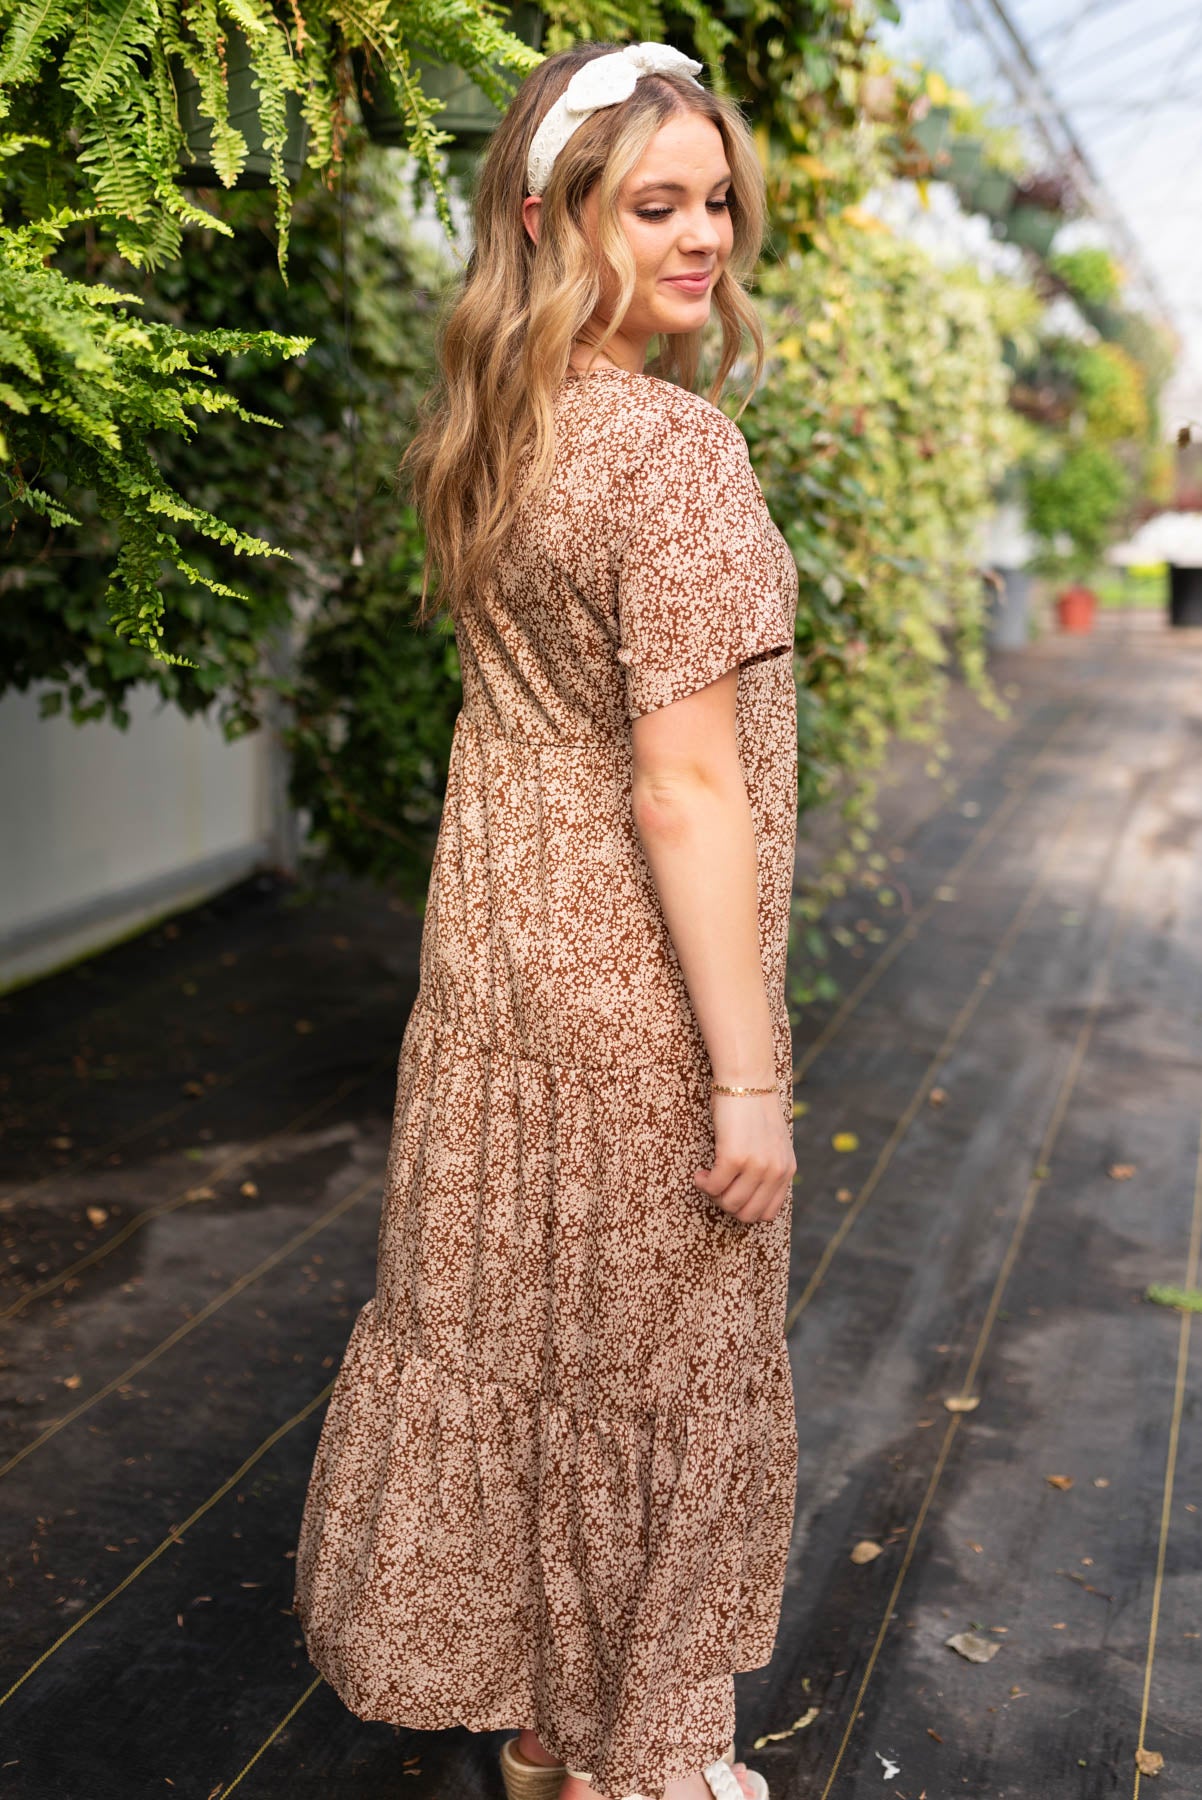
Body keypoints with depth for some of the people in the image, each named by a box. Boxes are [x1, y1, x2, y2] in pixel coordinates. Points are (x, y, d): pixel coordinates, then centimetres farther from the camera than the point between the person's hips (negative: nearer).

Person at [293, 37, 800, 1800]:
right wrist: (749, 1075, -18)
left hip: (493, 939, 8)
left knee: (502, 1321, 18)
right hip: (632, 985, -8)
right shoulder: (677, 450, -21)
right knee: (648, 1358, 10)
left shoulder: (482, 438, 5)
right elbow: (684, 792, -23)